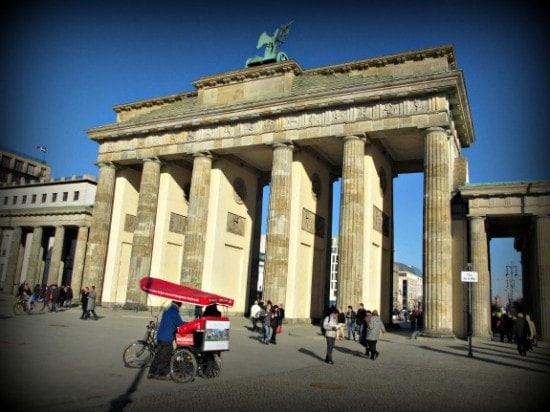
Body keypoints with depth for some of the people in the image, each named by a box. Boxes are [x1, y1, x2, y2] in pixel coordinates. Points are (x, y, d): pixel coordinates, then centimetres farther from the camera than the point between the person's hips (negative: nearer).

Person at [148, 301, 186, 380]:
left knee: (158, 355, 15)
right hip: (167, 338, -9)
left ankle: (152, 373, 19)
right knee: (165, 357, 1)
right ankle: (161, 374, 7)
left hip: (160, 336, 9)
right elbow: (179, 323, -18)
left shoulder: (168, 309, 15)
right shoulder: (174, 310, -15)